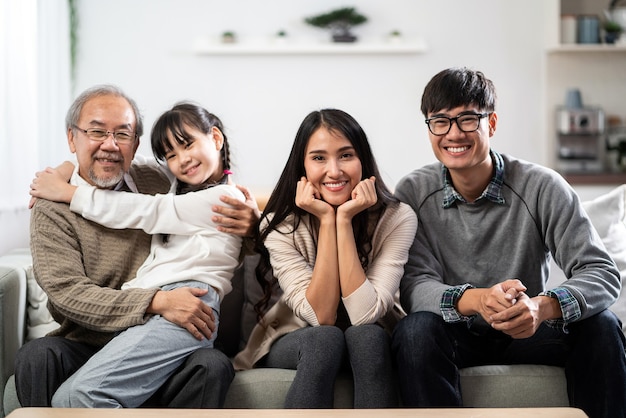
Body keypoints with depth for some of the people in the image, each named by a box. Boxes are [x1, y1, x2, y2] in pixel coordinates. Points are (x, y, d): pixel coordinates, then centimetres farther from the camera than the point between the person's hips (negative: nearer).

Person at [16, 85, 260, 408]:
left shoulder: (157, 184, 8)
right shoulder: (52, 209, -1)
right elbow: (67, 293, -13)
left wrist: (249, 220, -5)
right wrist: (157, 302, -23)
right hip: (86, 346, -1)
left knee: (213, 366, -27)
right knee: (36, 356, -31)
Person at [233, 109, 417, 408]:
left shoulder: (397, 219, -17)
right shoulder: (280, 226, -15)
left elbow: (364, 316, -26)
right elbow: (321, 317, -23)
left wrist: (344, 220, -29)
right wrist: (327, 220, -27)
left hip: (371, 343, 0)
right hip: (298, 342, 0)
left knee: (365, 335, -33)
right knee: (324, 339, -33)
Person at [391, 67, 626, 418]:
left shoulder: (541, 187, -11)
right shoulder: (414, 193, -9)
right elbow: (413, 284, -17)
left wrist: (543, 306, -39)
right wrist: (474, 300, -39)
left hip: (526, 334, 1)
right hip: (457, 336, -1)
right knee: (416, 329, -32)